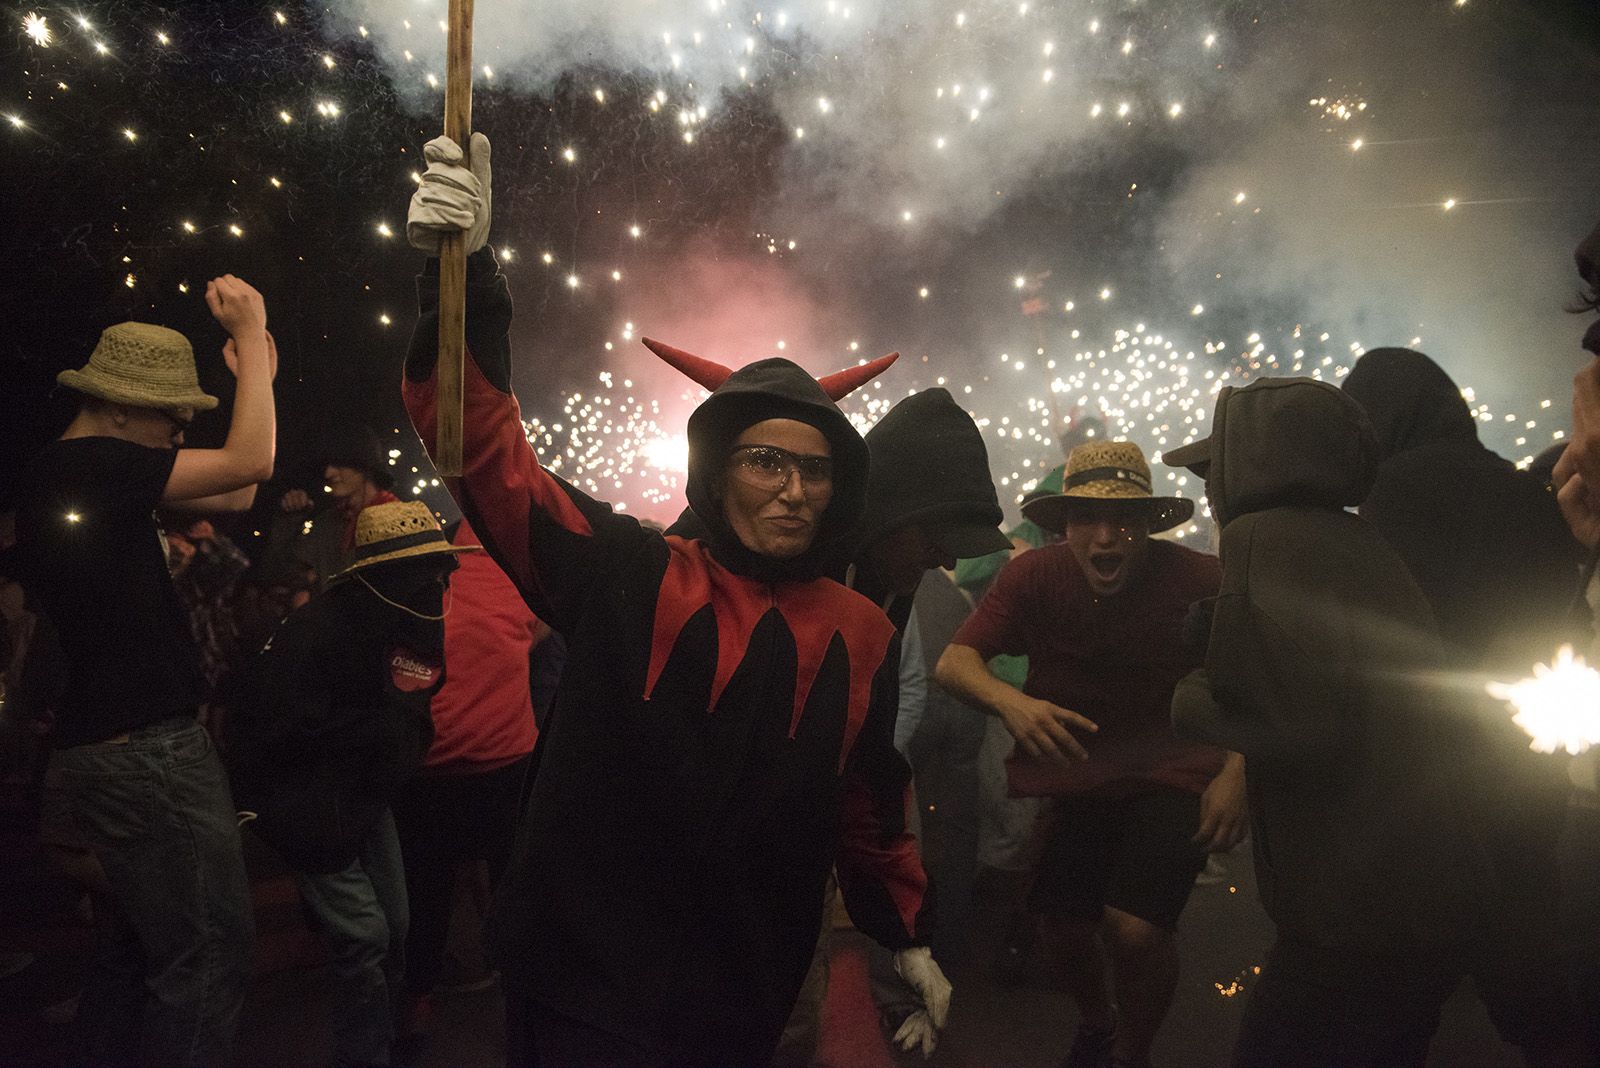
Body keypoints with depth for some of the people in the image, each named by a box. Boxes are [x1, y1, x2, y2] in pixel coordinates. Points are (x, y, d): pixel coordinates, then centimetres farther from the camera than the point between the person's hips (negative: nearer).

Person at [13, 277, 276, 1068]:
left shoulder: (84, 474, 16)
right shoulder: (80, 465, -15)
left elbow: (236, 496, 19)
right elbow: (249, 463, -20)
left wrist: (257, 378, 14)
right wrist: (250, 334, -10)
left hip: (115, 745, 11)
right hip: (145, 750, -11)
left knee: (140, 944, 20)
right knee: (209, 953, -7)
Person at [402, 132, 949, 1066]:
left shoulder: (860, 634, 0)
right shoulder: (627, 576, -10)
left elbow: (868, 804, 12)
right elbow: (488, 450, -19)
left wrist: (909, 937, 19)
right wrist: (466, 276, -32)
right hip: (587, 988, -4)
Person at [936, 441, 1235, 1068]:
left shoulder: (1199, 581, -15)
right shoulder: (1035, 576, -11)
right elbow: (954, 662, -12)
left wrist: (1238, 771, -18)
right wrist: (1010, 702, -33)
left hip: (1168, 776, -2)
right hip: (1064, 775, 3)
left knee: (1136, 930, -19)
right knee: (1066, 924, 5)